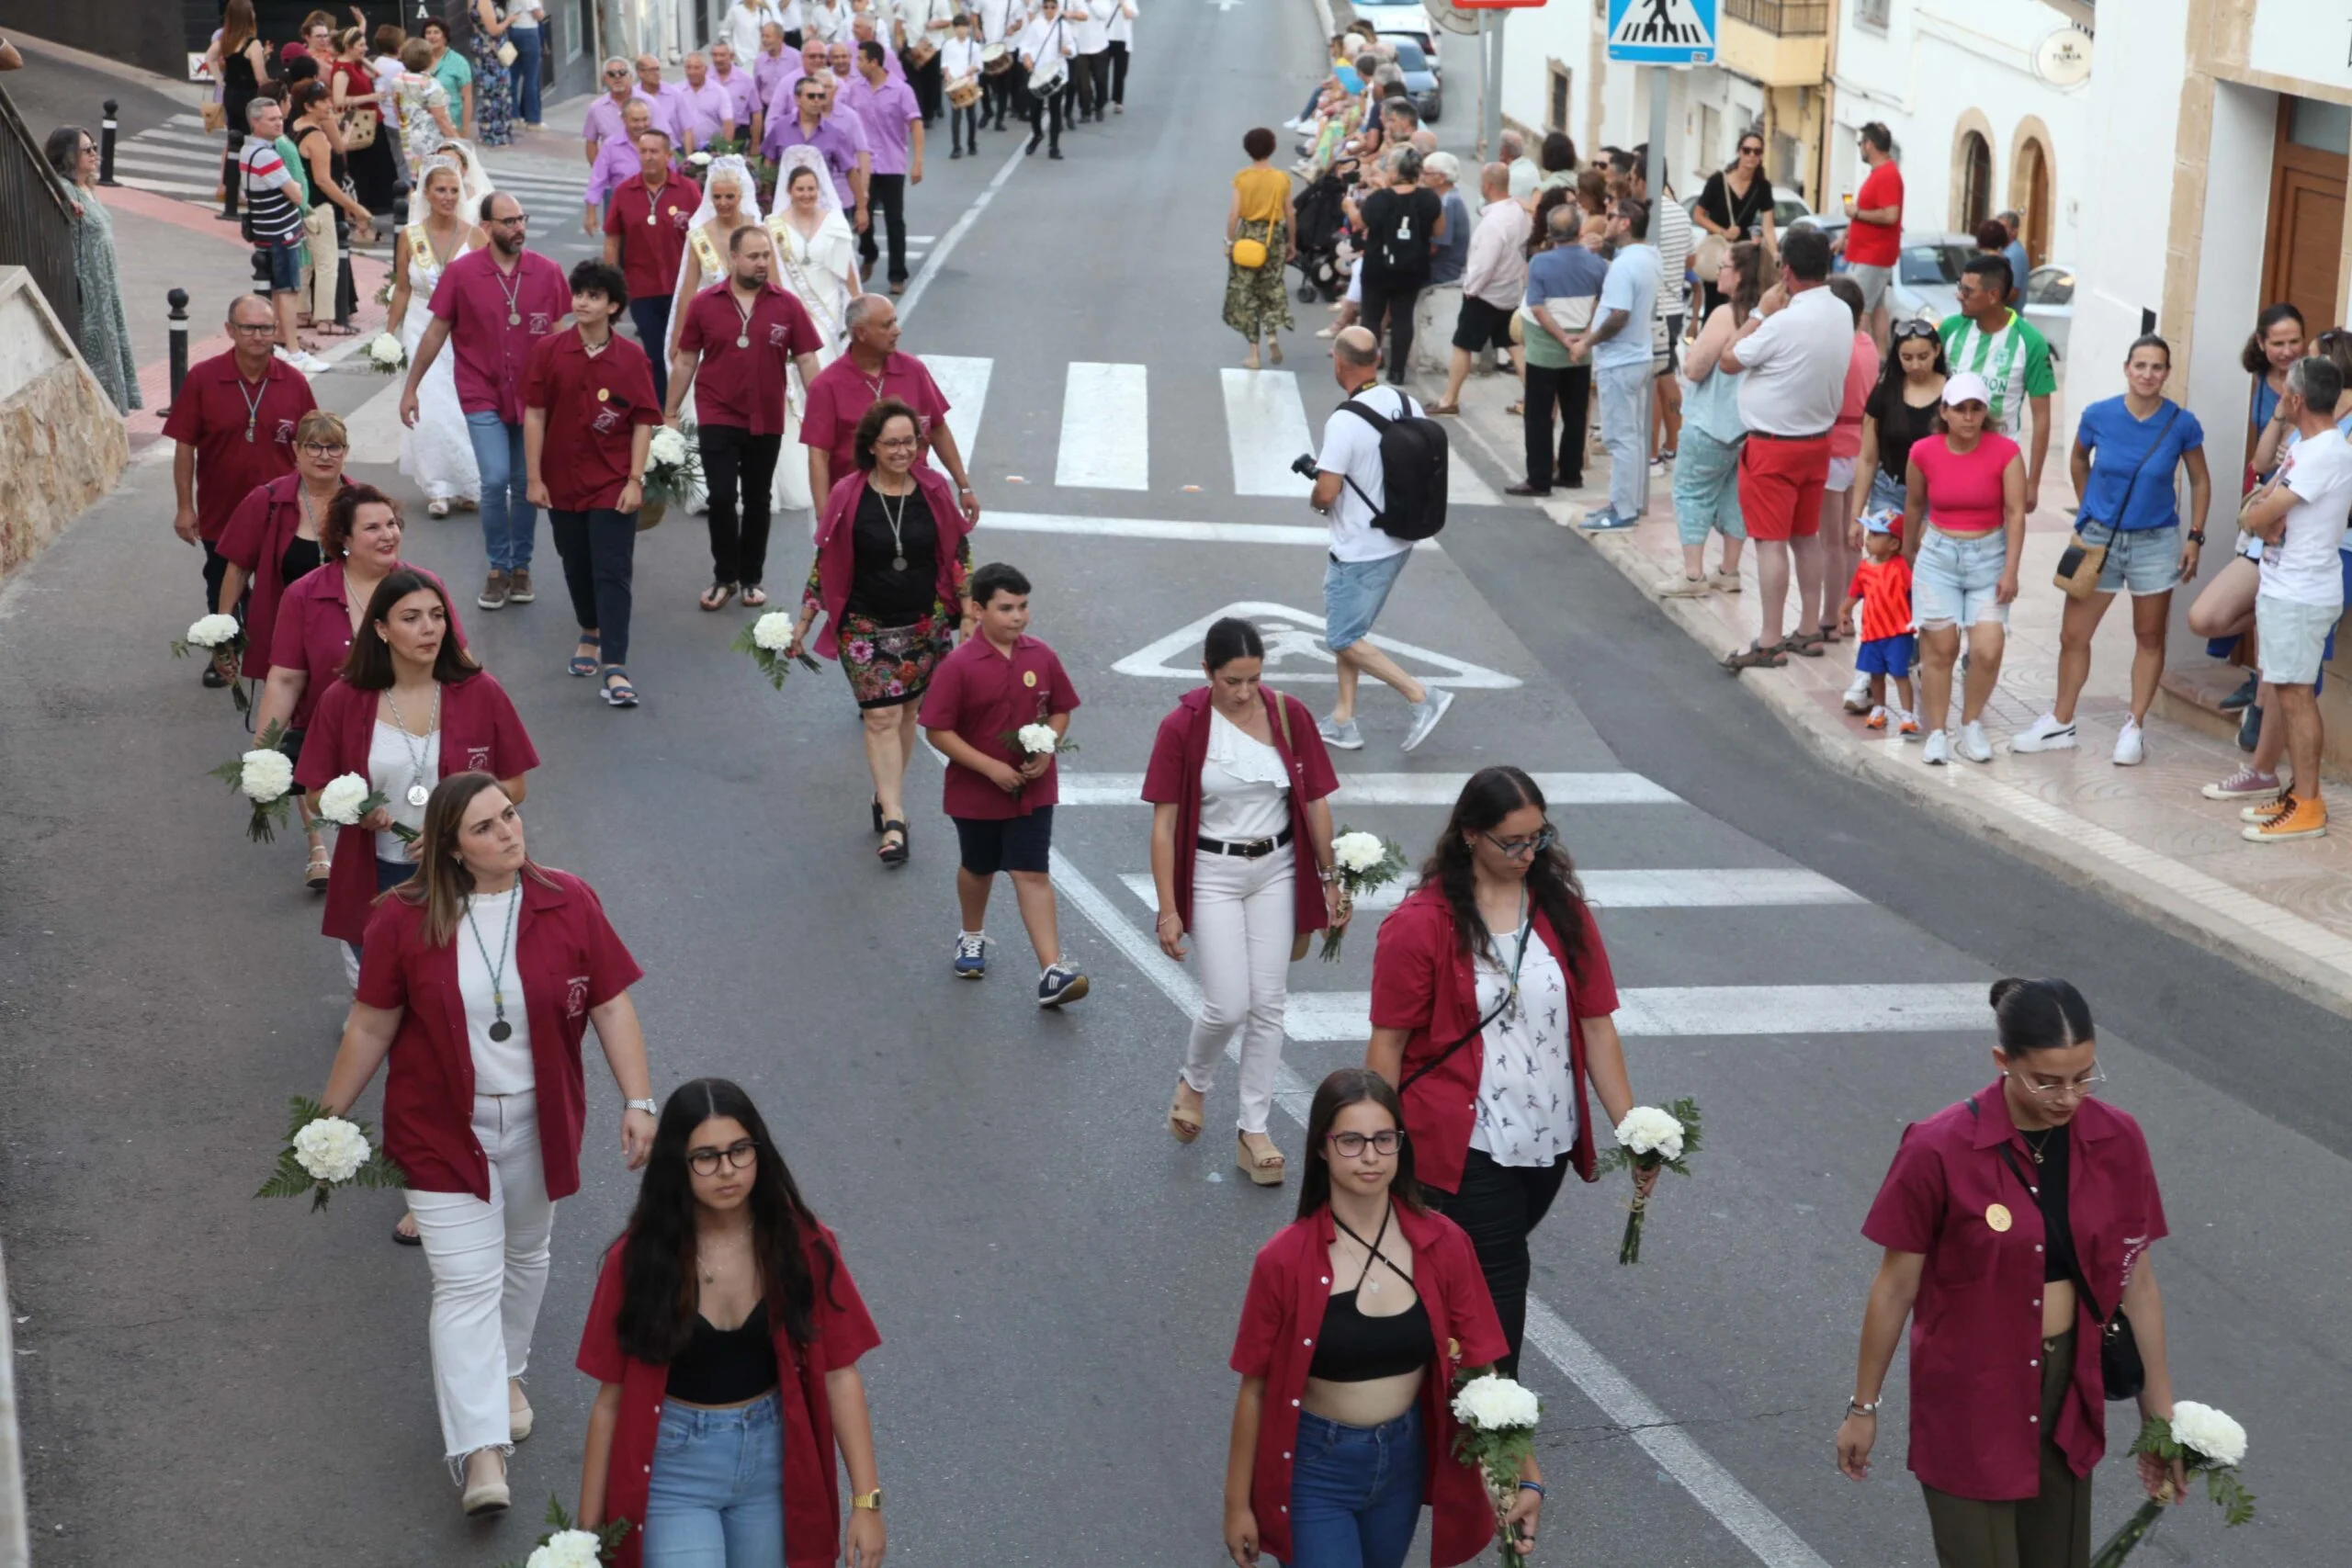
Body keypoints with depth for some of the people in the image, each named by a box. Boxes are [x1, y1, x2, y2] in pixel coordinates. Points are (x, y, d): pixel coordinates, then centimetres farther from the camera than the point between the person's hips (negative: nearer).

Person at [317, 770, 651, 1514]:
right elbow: (370, 1028, -2)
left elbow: (611, 1006, -3)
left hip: (538, 1126, 3)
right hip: (443, 1131, -3)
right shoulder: (405, 921, -12)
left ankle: (507, 1374, 47)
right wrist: (330, 1118, 3)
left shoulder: (568, 903, -8)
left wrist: (638, 1101, -10)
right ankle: (482, 1455, -12)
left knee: (524, 1256, 21)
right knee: (467, 1283, -9)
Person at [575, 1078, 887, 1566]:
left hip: (771, 1460, 2)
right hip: (674, 1468, -2)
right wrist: (589, 1527, -2)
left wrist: (866, 1501, -9)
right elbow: (610, 1401, -6)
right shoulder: (637, 1260, -10)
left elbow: (839, 1377, -6)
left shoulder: (802, 1246, -8)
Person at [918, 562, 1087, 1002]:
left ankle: (1051, 971, -10)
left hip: (1033, 789, 1)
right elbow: (937, 731, -16)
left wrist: (1047, 750, -12)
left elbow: (1060, 711, 7)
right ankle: (972, 938, 47)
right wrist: (990, 767, -20)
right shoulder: (959, 665, -17)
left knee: (1033, 874, -5)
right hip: (976, 792, -1)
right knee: (978, 868, 20)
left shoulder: (1041, 657, -5)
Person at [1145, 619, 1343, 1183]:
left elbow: (1315, 801, 3)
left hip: (1277, 871, 3)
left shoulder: (1290, 715, -5)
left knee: (1268, 1004, 4)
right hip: (1214, 874, -3)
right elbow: (1164, 823, -9)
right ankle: (1194, 1082, 25)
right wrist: (1168, 910, -11)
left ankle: (1254, 1131, 16)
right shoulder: (1182, 727, -12)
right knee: (1228, 1006, -8)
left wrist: (1330, 880, 5)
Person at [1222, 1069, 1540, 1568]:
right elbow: (1254, 1389, -9)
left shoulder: (1443, 1245, -10)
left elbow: (1479, 1370, -6)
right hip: (1314, 1468, -3)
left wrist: (1527, 1476, -14)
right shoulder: (1284, 1260, -17)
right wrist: (1238, 1503, -3)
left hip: (1403, 1461, 3)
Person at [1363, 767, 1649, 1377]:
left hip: (1549, 1139, 5)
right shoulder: (1420, 924, -11)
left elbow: (1596, 1026, 4)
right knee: (1499, 1280, -5)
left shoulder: (1562, 909, 3)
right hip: (1466, 1145, -5)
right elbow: (1388, 1042, -8)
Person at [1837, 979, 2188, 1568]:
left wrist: (2160, 1416, 6)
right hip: (1970, 1405, -4)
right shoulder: (1939, 1152, -19)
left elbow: (2138, 1282, 2)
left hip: (2066, 1394, 4)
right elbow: (1896, 1285, -8)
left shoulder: (2118, 1142, -7)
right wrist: (1863, 1407, 0)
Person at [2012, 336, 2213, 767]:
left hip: (2156, 542, -1)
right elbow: (2079, 460, 10)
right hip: (2100, 537, 1)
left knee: (2149, 638, 10)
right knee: (2073, 635, 5)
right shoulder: (2099, 415, -11)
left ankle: (2134, 728, 22)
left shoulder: (2181, 424, -13)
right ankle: (2060, 723, 20)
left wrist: (2195, 537, -3)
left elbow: (2200, 481, 1)